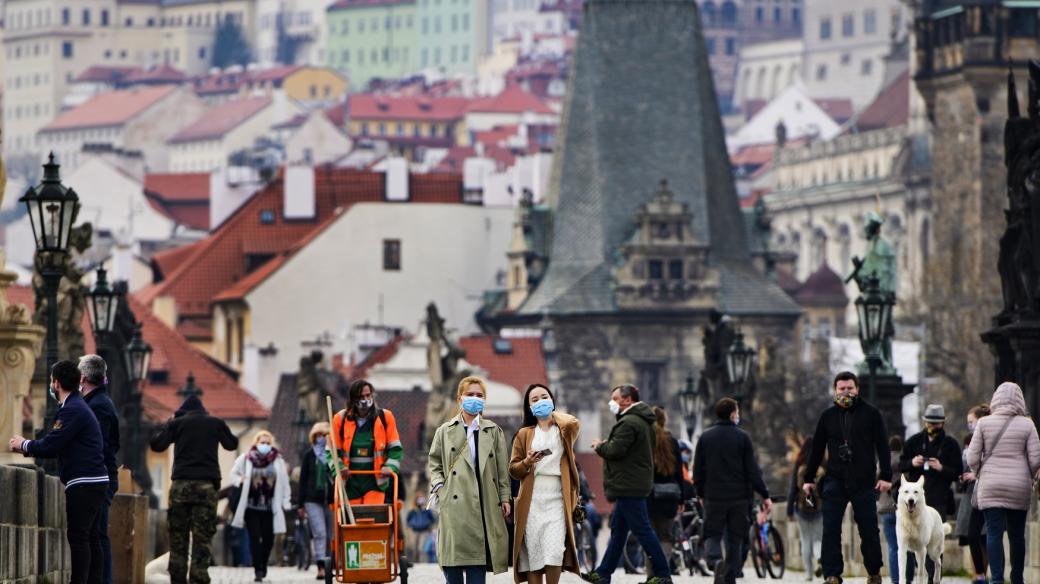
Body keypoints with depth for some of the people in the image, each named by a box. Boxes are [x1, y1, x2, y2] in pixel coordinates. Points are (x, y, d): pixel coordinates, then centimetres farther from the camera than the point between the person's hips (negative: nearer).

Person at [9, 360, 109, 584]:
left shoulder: (72, 410, -13)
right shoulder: (78, 406, 20)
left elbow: (51, 445, -17)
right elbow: (59, 447, 23)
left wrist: (24, 444, 0)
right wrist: (28, 447, 19)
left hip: (83, 484, -10)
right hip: (95, 481, 10)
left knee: (78, 537, -11)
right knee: (92, 538, 8)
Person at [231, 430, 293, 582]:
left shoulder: (278, 460, 4)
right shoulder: (245, 459, 1)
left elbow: (284, 482, 7)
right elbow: (234, 474, 14)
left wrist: (286, 501, 2)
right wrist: (240, 481, -8)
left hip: (270, 507, 1)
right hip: (251, 506, -1)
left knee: (268, 538, 4)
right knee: (254, 537, -7)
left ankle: (263, 565, 27)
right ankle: (258, 570, -6)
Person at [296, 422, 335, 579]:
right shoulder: (309, 455, 9)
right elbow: (302, 480, 10)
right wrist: (300, 504, 6)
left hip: (332, 500, 0)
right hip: (313, 500, 0)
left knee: (332, 535, 2)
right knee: (319, 533, -12)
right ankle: (321, 566, -18)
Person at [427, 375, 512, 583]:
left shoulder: (494, 431, 15)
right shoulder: (445, 431, 14)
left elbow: (502, 467, 13)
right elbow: (433, 463, 15)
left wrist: (504, 498, 4)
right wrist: (439, 486, -3)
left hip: (483, 507, 1)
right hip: (454, 506, -1)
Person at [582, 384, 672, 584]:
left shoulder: (629, 423, -18)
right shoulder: (643, 421, 16)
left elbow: (615, 450, -23)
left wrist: (600, 446, -3)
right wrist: (606, 445, 12)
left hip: (629, 485, -11)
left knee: (642, 530, -8)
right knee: (618, 528, 15)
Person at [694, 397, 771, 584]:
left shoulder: (705, 437, 3)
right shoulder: (742, 437, -4)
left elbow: (697, 471, 6)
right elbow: (752, 470, -6)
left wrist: (701, 493, 20)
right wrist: (765, 495, -1)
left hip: (714, 497, 1)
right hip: (739, 497, -1)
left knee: (712, 535, 7)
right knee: (735, 540, 9)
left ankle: (716, 560, -24)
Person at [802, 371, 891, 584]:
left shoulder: (870, 414, 4)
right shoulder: (828, 416, 11)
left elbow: (882, 446, 2)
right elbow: (817, 449, 16)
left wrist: (886, 476, -6)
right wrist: (808, 478, 14)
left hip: (863, 481, -2)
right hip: (834, 480, 2)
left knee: (869, 529, 2)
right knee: (831, 530, -8)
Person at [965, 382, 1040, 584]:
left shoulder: (984, 423, -2)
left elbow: (972, 458, -3)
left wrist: (979, 476, 14)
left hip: (989, 486, -1)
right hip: (1019, 488, 1)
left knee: (994, 533, -3)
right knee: (1017, 535, 11)